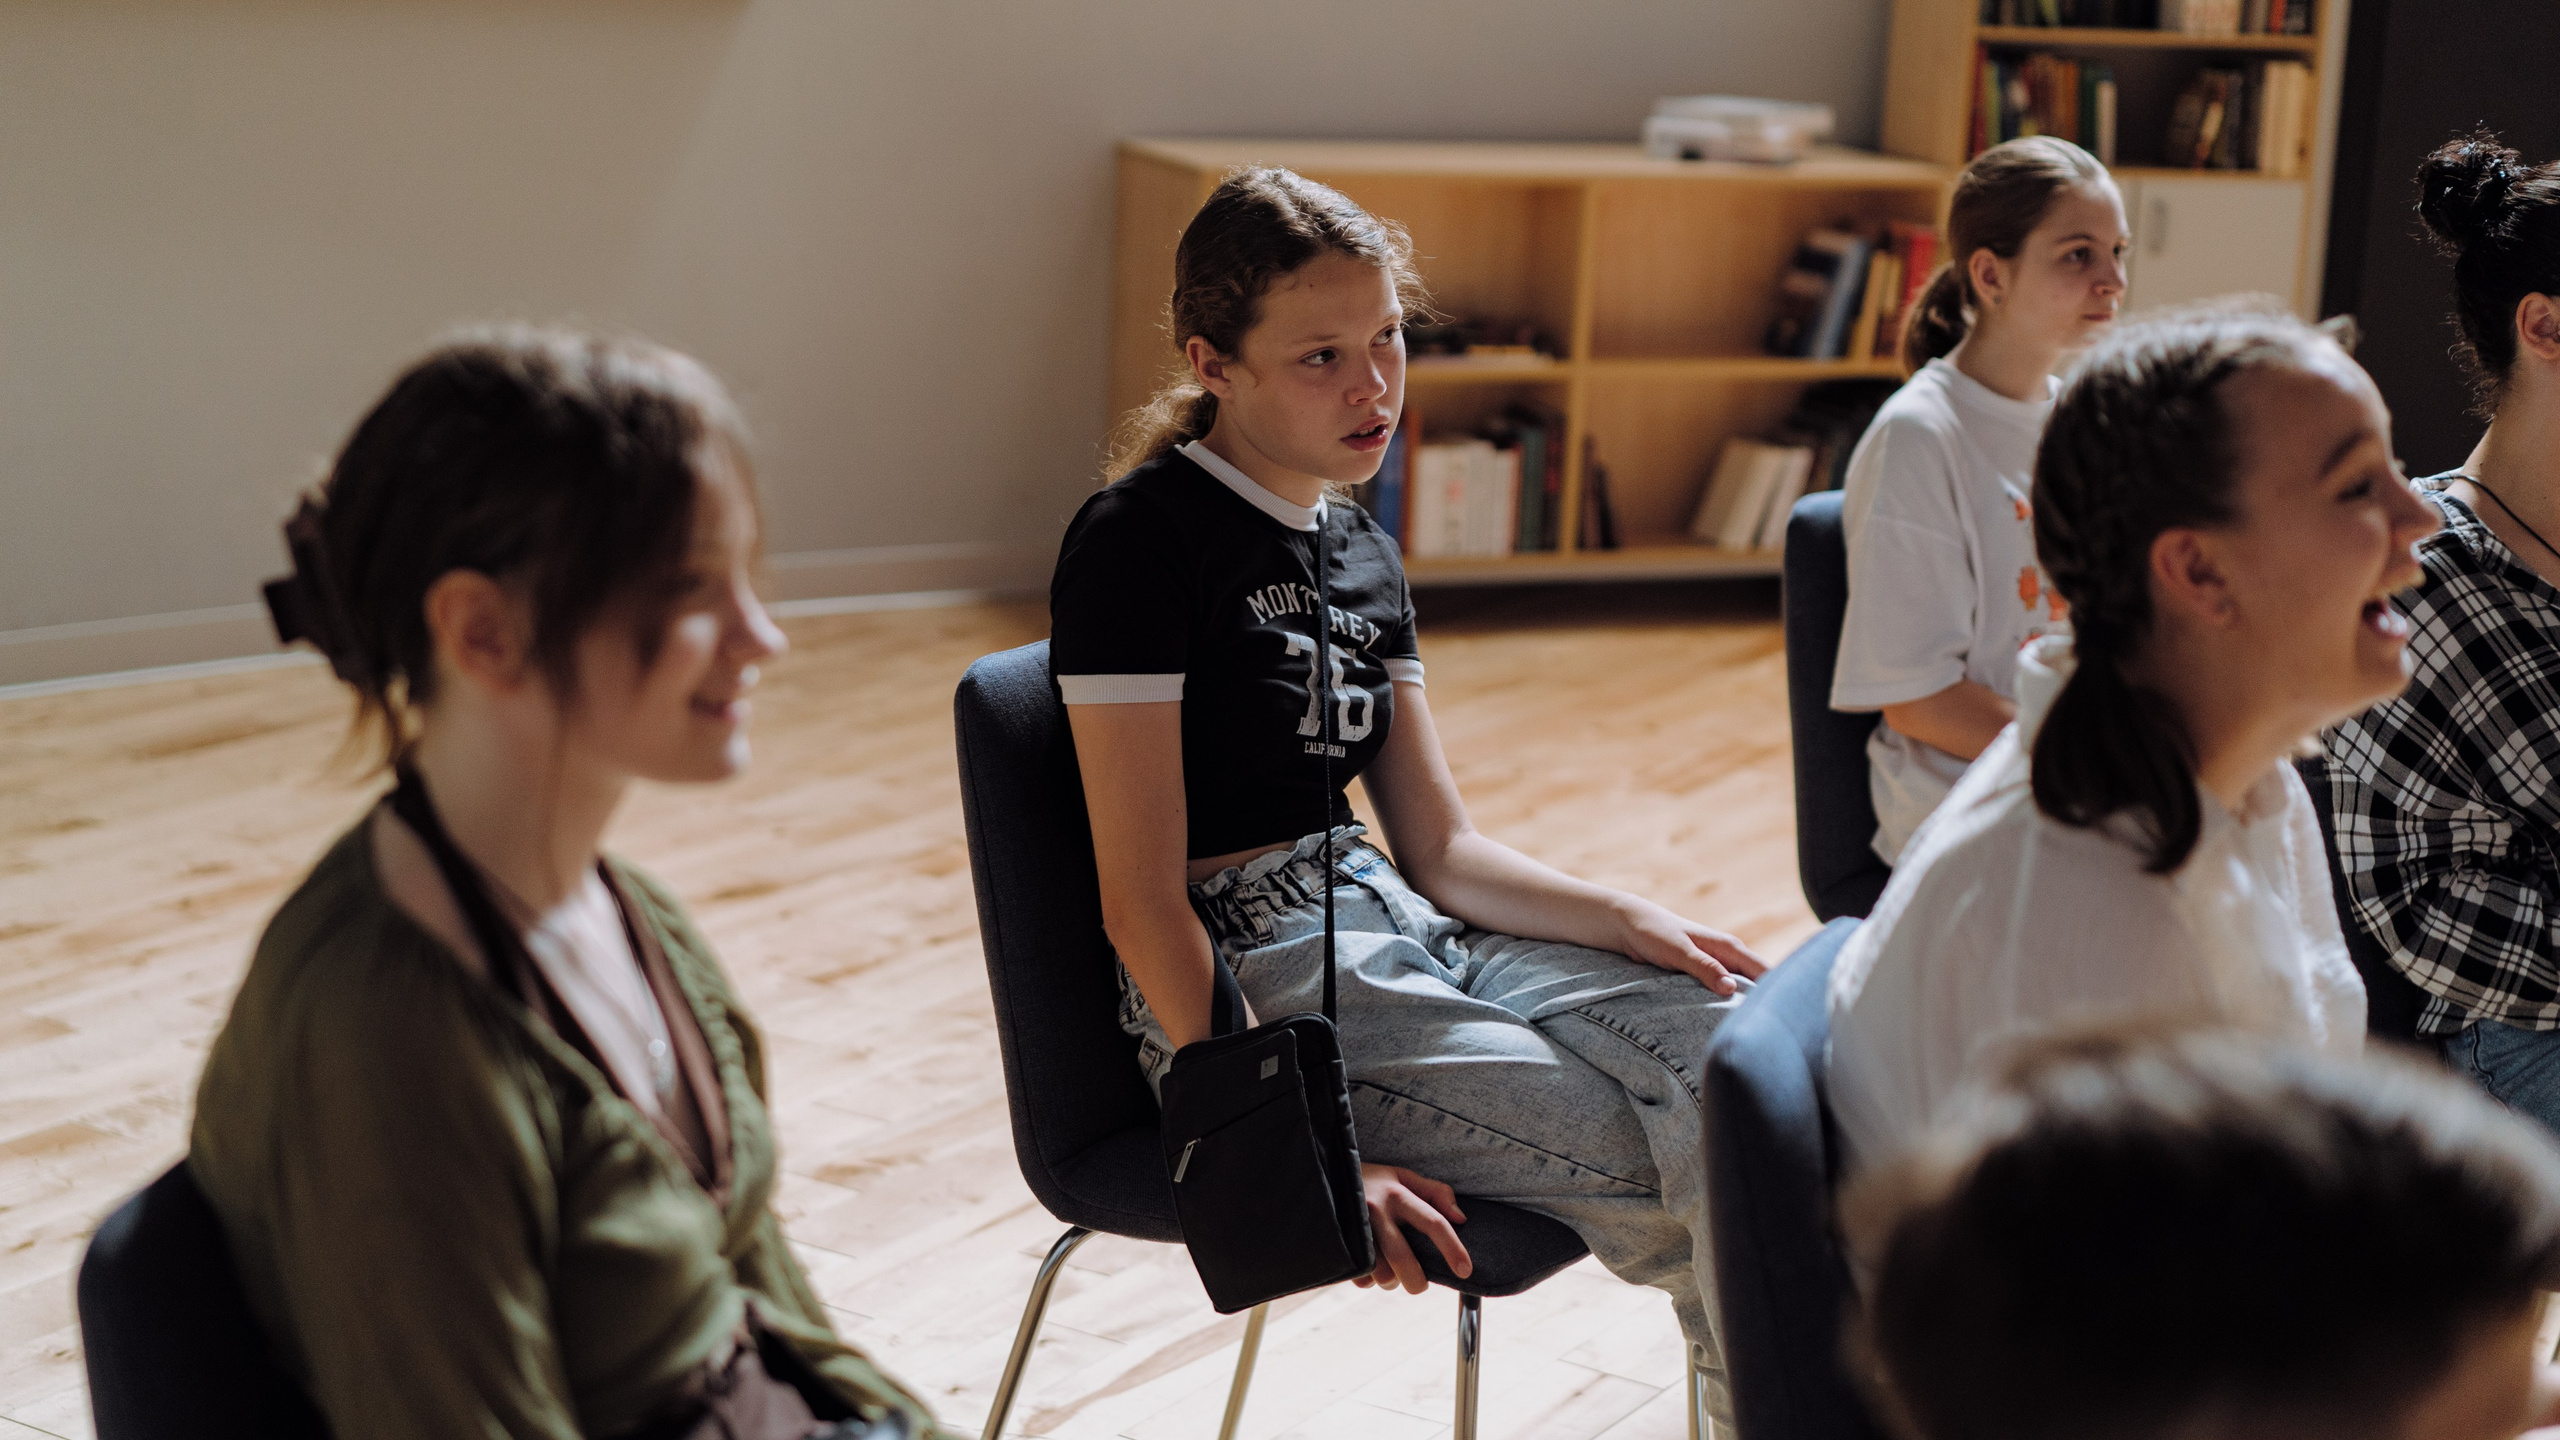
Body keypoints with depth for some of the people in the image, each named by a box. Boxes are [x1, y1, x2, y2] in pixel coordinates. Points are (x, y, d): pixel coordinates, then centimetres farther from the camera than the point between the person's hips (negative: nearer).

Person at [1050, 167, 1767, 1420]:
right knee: (1670, 1172, -21)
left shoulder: (1363, 556, 13)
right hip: (1241, 987, -8)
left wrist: (1632, 922, -2)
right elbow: (1141, 900, -16)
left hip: (1401, 930, 8)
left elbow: (1441, 848, 16)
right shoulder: (1139, 540, -11)